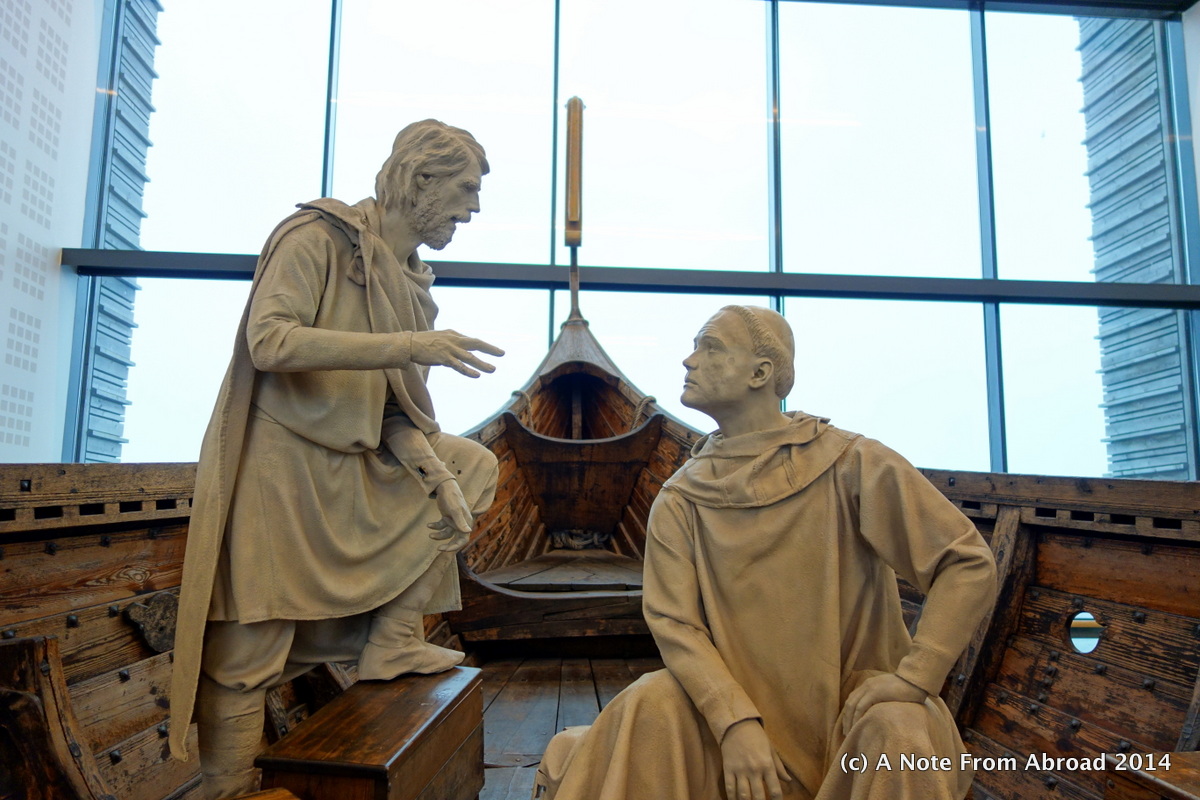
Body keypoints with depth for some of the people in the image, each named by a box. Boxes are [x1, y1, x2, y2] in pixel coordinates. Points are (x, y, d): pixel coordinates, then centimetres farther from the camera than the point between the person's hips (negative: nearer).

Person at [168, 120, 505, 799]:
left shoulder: (412, 281, 10)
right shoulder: (320, 235, -11)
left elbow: (396, 410, 8)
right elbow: (270, 341, -27)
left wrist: (434, 471, -10)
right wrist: (411, 344, -31)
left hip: (355, 464, 8)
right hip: (278, 461, -7)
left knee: (474, 466, 4)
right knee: (250, 656, -4)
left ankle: (394, 639, 2)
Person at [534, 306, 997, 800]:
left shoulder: (851, 464, -11)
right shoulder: (680, 501, -4)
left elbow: (969, 564, -11)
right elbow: (673, 620, -11)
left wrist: (915, 677, -21)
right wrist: (736, 723, -24)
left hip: (855, 702, -1)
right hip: (742, 699, 1)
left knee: (898, 732, -31)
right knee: (652, 706, -24)